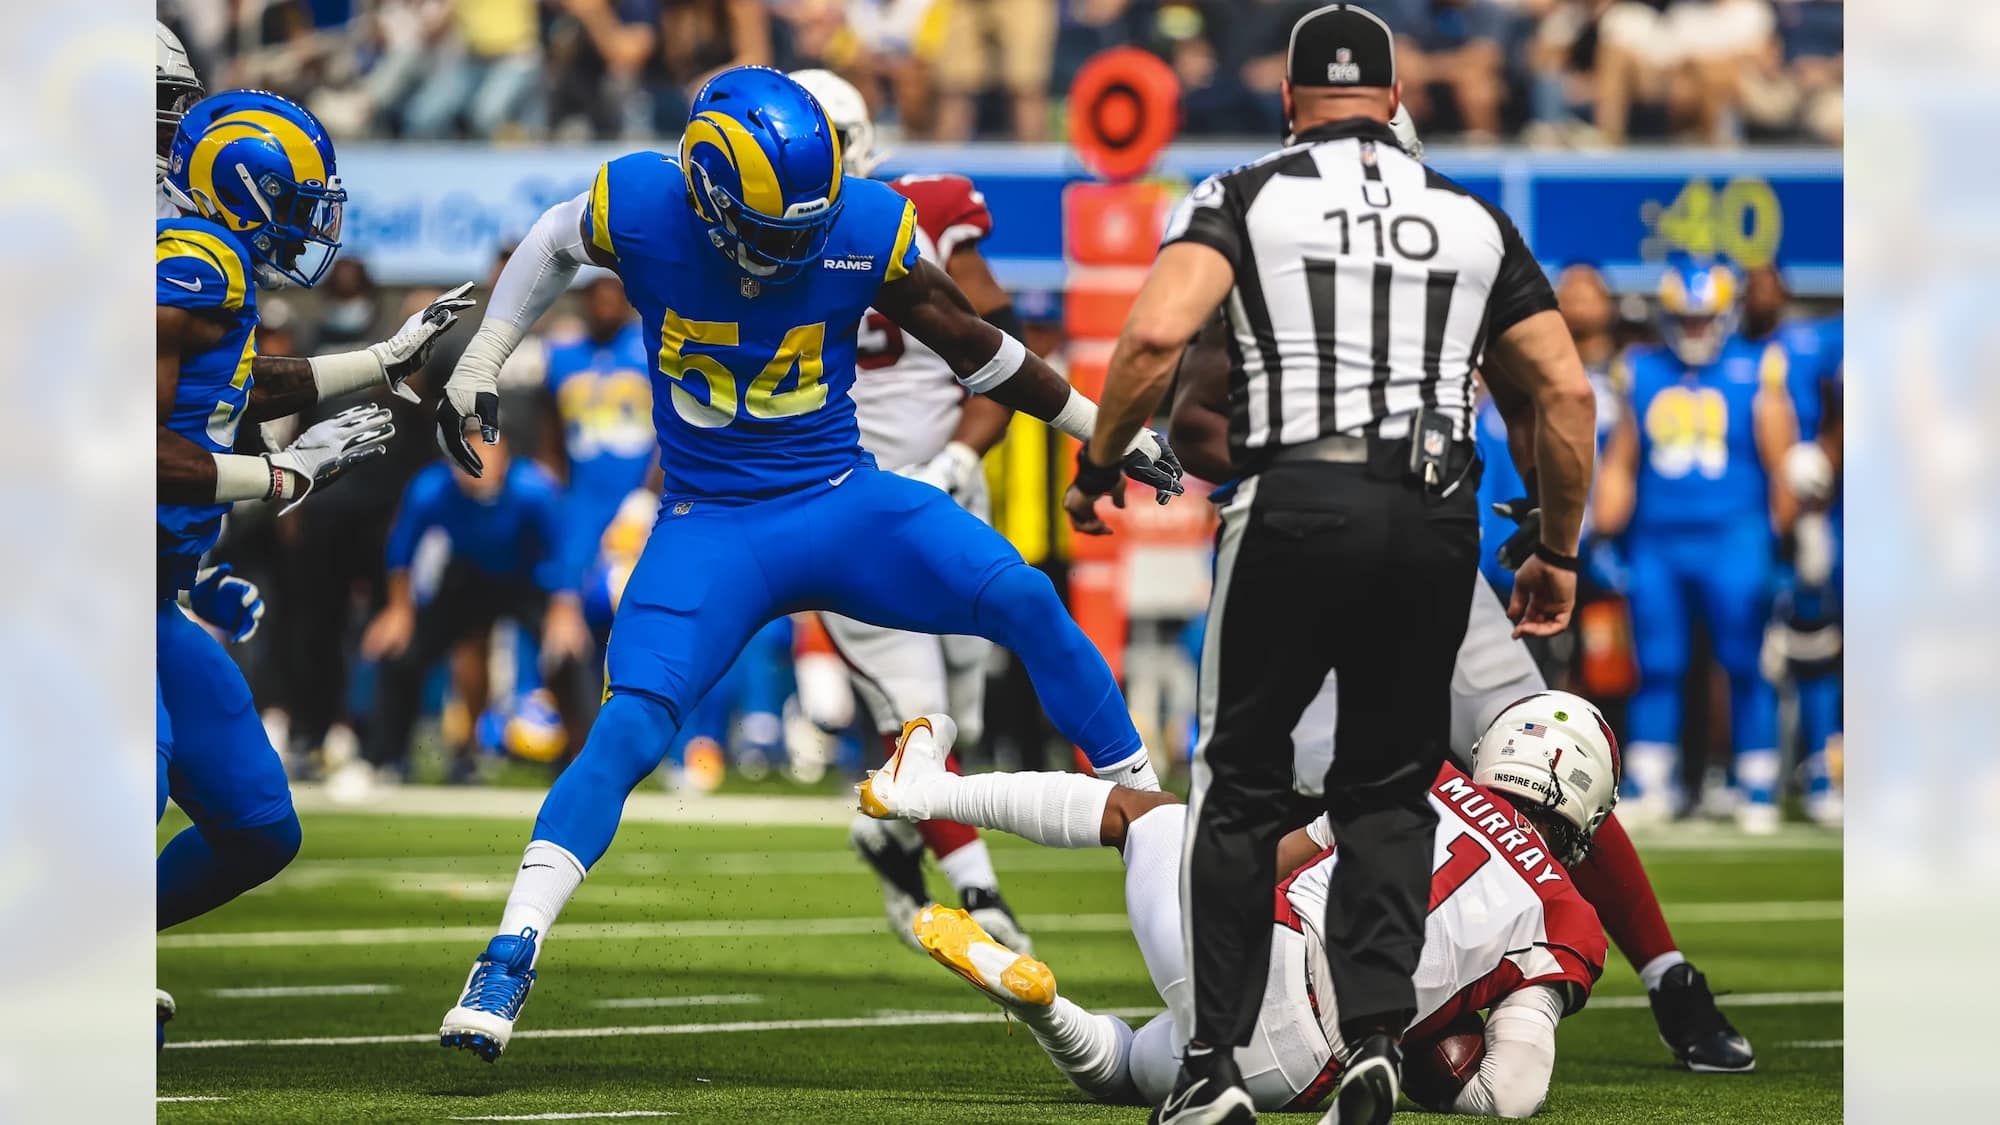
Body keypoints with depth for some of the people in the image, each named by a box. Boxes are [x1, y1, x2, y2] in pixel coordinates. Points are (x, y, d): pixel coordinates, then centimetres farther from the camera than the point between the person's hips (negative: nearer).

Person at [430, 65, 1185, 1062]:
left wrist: (1112, 430, 8)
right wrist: (477, 366, 10)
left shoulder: (867, 230, -13)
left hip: (844, 502, 1)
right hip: (710, 525, -1)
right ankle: (510, 955, -14)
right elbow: (553, 245, 10)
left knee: (1026, 603, -18)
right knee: (628, 730, -19)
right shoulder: (640, 206, -15)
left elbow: (976, 350, 2)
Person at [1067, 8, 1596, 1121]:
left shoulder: (1246, 195, 6)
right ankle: (1377, 1032, -2)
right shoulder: (1473, 217, 16)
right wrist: (1557, 551, 23)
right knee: (1390, 793, 14)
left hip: (1296, 500, -2)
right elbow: (1566, 391, 13)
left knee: (1245, 785, 9)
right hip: (1436, 522, 2)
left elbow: (1158, 332, -11)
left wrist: (1099, 466, 2)